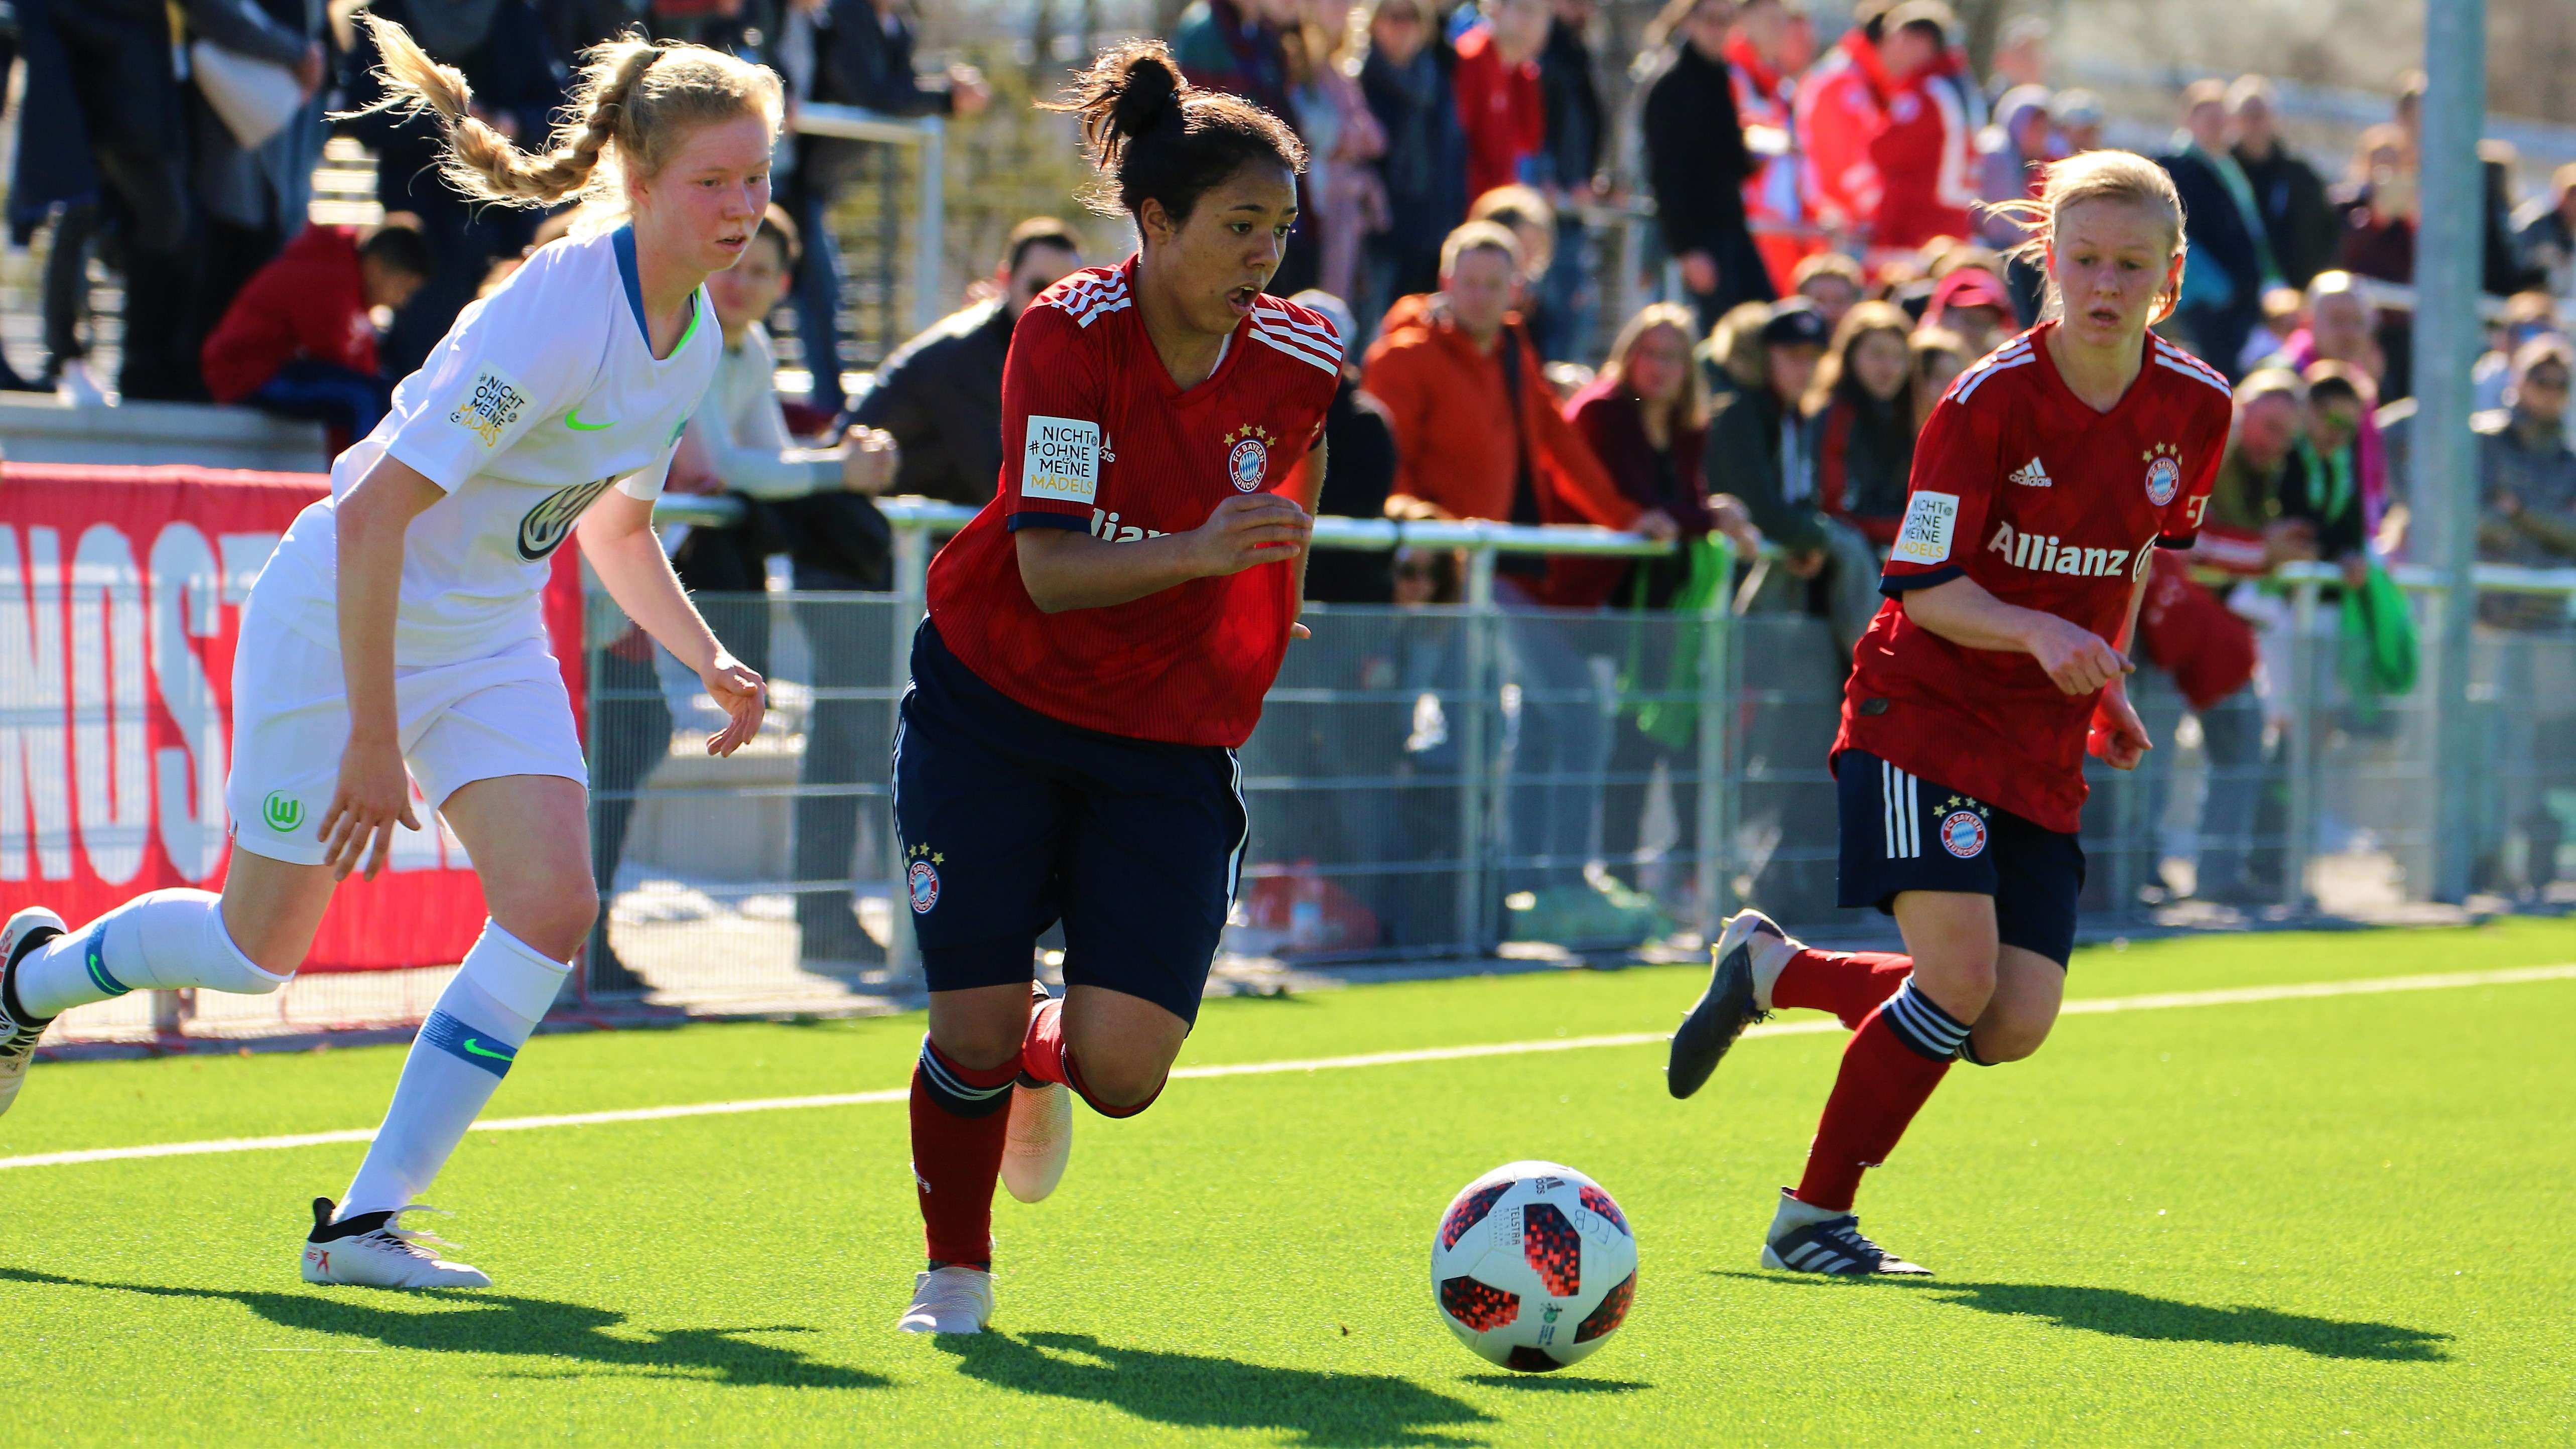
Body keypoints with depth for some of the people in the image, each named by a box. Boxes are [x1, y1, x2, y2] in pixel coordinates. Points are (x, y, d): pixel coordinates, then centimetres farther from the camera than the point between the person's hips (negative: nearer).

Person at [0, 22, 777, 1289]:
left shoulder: (694, 332, -2)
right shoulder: (555, 315, -29)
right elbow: (373, 516, -30)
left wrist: (709, 659, 2)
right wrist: (374, 736, -29)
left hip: (489, 636, 7)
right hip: (339, 619, -7)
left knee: (552, 902, -13)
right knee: (261, 947, 4)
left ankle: (365, 1223, -7)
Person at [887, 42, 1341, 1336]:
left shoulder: (1298, 362, -8)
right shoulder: (1070, 333, -17)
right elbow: (1048, 567, -26)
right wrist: (1197, 551, -41)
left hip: (1167, 743, 2)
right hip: (994, 707, -2)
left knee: (1122, 1069, -12)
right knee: (973, 1032, -4)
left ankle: (1045, 1066, 27)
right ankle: (954, 1276, 25)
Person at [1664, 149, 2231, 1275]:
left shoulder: (2194, 408, -1)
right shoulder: (1989, 401, -16)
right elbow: (1923, 586, -15)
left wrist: (2109, 678, 11)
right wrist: (2037, 632, -31)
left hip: (2046, 741, 5)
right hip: (1923, 711, -5)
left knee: (2016, 1027, -4)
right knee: (1960, 976, -21)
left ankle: (1772, 970, 20)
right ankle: (1811, 1219, -4)